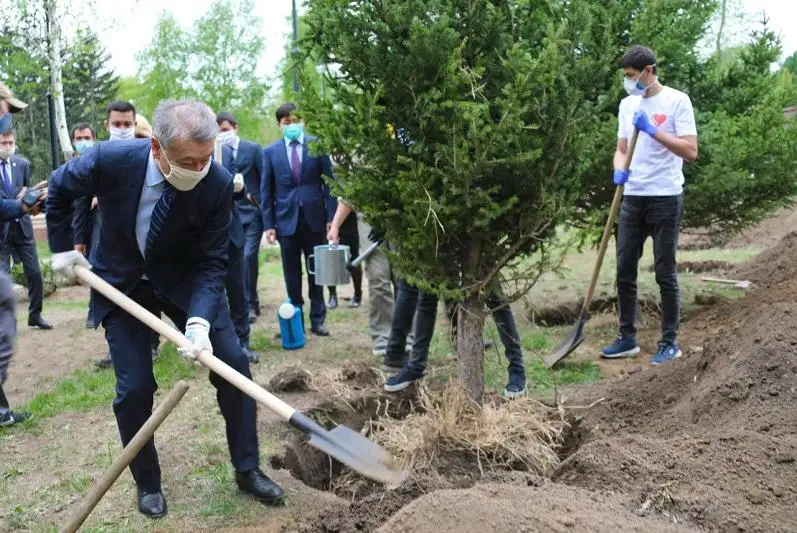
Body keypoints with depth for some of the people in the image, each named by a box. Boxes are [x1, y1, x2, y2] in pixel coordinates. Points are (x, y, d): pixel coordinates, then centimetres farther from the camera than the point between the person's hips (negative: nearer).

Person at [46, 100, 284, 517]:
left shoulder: (218, 183, -26)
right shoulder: (111, 160, -27)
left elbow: (212, 263, -20)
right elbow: (59, 189, -4)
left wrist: (200, 320, -33)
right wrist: (62, 249, 0)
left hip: (185, 279, 1)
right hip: (121, 283, -1)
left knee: (233, 364, -6)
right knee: (134, 387, -4)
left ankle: (247, 470, 12)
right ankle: (147, 483, 20)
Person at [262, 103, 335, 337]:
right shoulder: (271, 151, 3)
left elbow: (329, 182, 1)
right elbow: (266, 191, 4)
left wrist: (331, 217, -6)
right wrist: (268, 224, -2)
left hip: (314, 219, 0)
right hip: (286, 220, 0)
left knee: (316, 273, 8)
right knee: (292, 276, 7)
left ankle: (317, 320, 17)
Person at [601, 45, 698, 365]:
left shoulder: (677, 101, -7)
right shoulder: (627, 104, 12)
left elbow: (691, 151, -14)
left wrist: (653, 131, -21)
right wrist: (619, 170, -5)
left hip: (665, 198, -6)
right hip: (633, 198, 6)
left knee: (665, 273, 1)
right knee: (624, 271, 7)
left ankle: (670, 342, 12)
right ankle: (627, 338, 18)